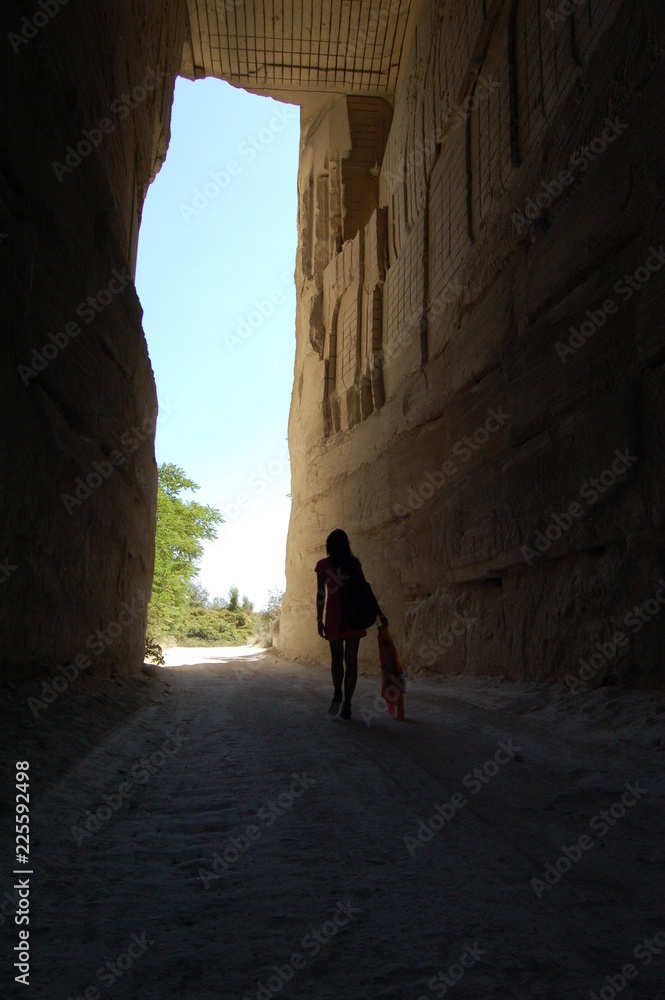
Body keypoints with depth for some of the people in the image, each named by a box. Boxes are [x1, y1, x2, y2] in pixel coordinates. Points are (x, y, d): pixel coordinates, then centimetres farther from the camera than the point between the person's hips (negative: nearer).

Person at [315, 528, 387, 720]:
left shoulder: (323, 565, 1)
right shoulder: (354, 563, 4)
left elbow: (321, 594, -1)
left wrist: (319, 619, 3)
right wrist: (379, 613, 5)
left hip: (334, 617, -1)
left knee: (336, 658, 12)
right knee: (351, 660, 3)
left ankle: (337, 693, -3)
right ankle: (347, 705, 4)